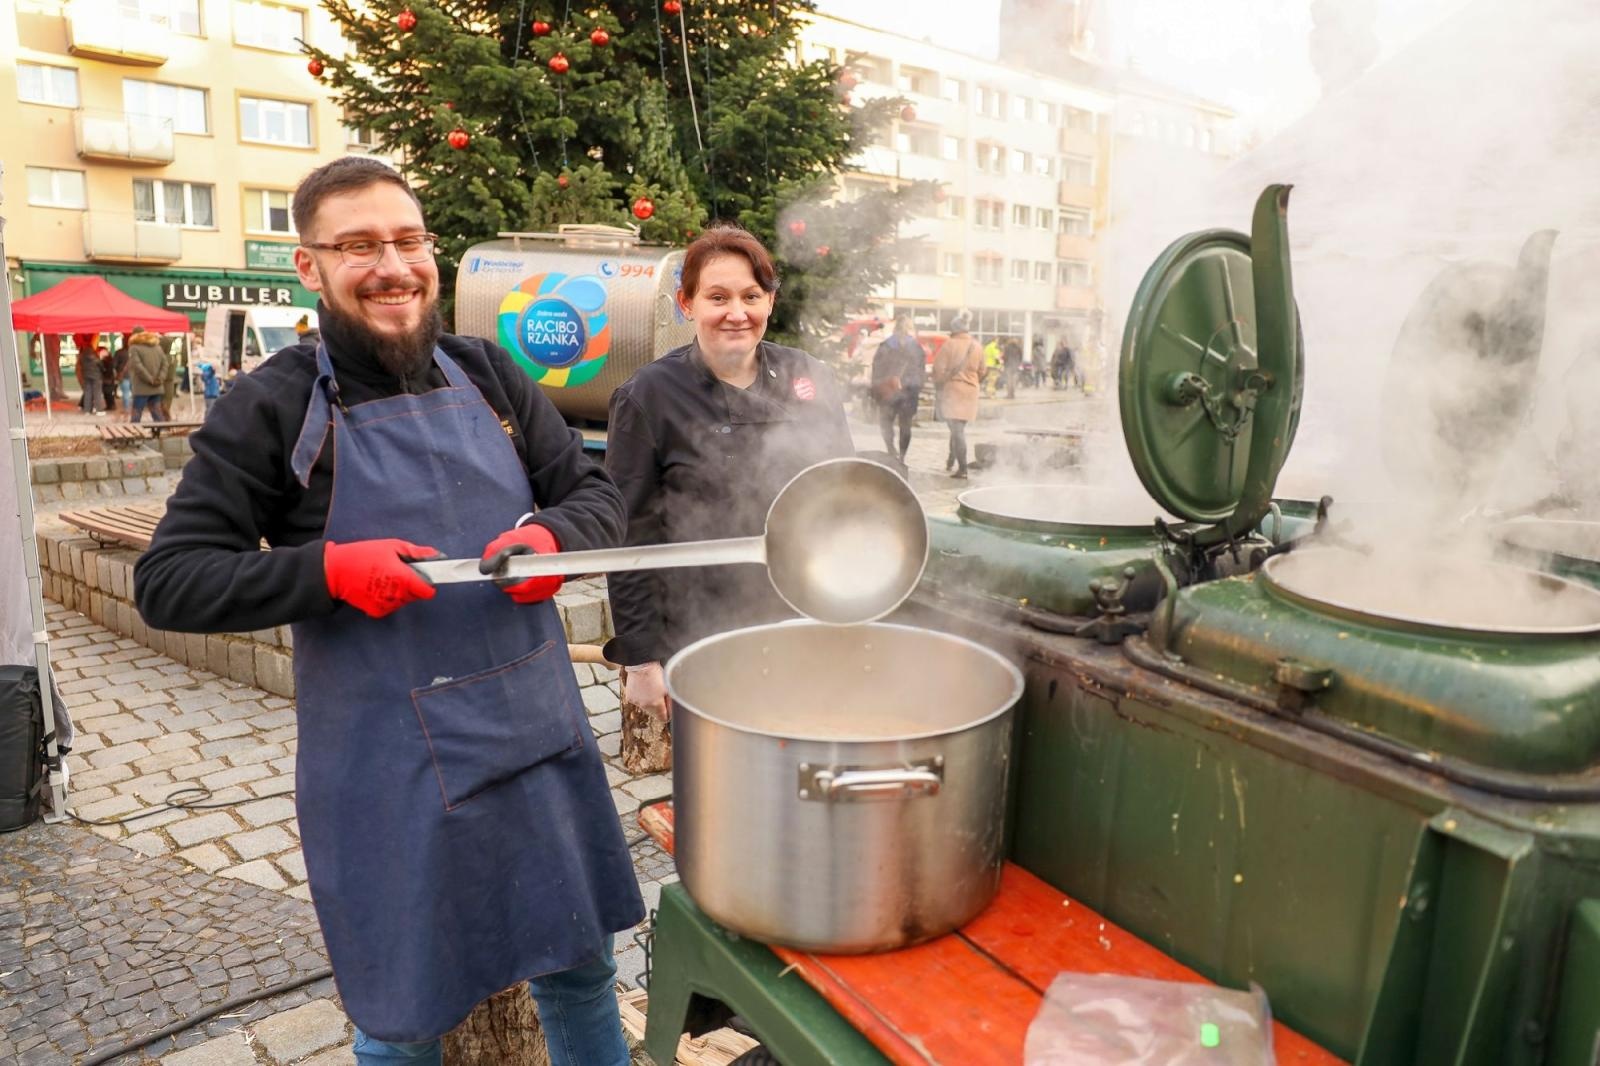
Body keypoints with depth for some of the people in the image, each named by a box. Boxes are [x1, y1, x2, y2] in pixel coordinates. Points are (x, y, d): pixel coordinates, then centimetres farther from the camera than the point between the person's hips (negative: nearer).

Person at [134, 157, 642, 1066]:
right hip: (391, 767, -3)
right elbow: (167, 581, -6)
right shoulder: (276, 405, -7)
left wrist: (554, 534, -15)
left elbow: (598, 492, 7)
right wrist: (327, 571, -21)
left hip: (542, 732, 4)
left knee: (580, 969, 19)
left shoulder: (486, 374, 4)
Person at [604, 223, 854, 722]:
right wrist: (640, 660, -9)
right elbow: (629, 537, -8)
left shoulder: (809, 379, 2)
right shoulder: (648, 397, -9)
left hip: (807, 635, 4)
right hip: (700, 641, -3)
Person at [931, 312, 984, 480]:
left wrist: (938, 385, 7)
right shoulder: (977, 347, 5)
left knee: (957, 430, -4)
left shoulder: (949, 344, -9)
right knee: (959, 428, 19)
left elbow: (939, 369, -10)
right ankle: (952, 462, 31)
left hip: (952, 391, -5)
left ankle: (962, 469, -8)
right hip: (970, 392, 5)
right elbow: (981, 372, 12)